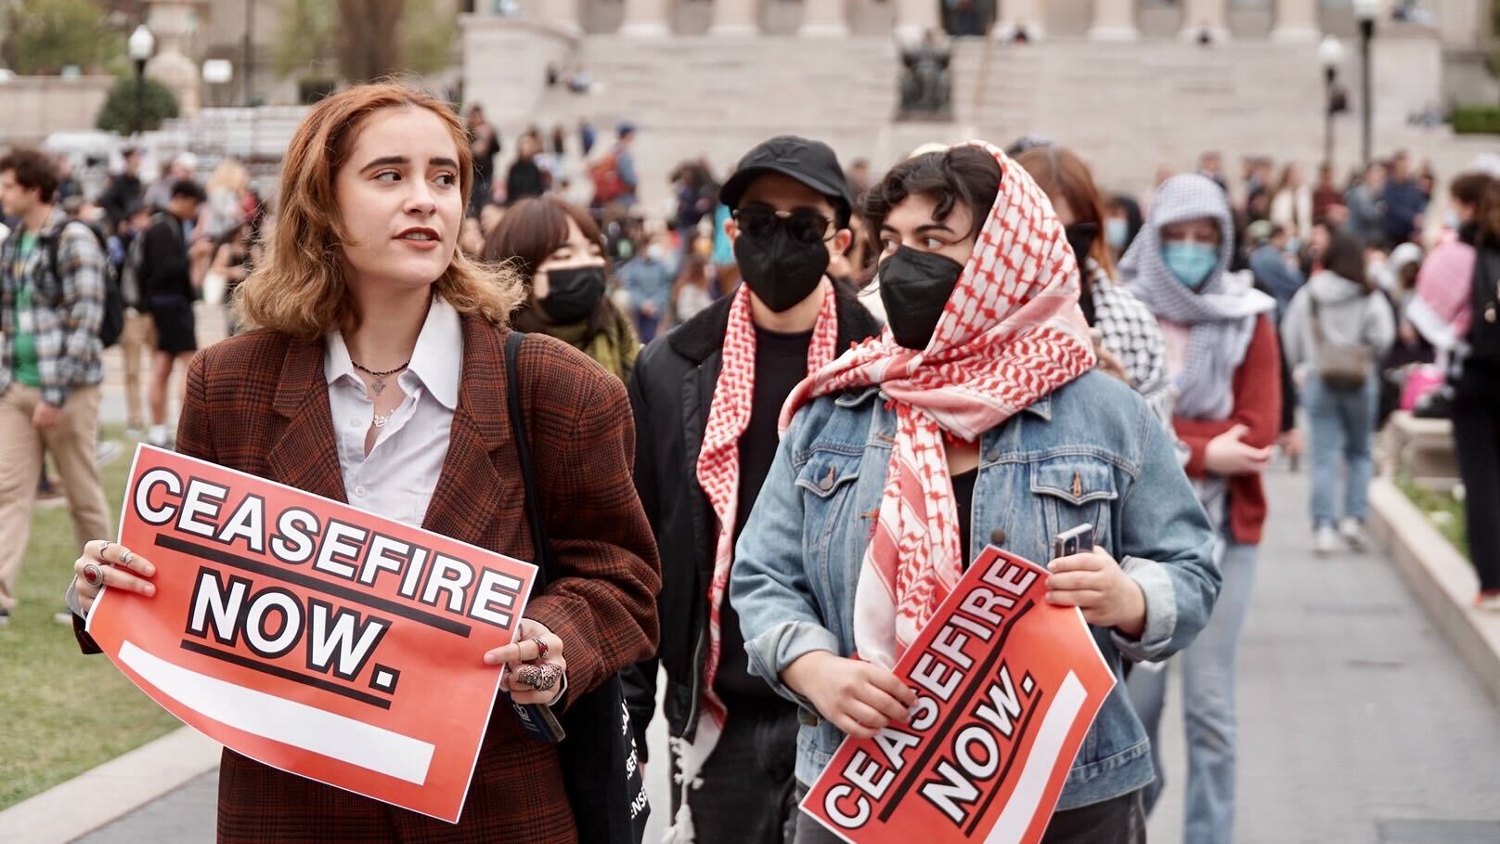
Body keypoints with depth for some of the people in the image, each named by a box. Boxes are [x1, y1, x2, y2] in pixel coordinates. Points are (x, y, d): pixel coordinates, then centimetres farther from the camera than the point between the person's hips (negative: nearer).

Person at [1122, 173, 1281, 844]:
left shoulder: (1250, 320, 1)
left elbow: (1257, 434, -6)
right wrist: (1202, 451, -13)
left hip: (1223, 528, 0)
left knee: (1210, 702, 0)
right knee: (1136, 692, 4)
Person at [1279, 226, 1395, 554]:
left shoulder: (1307, 295, 1)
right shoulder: (1370, 298, -5)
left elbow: (1289, 335, 4)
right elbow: (1383, 337, -12)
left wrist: (1301, 368, 16)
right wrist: (1366, 357, 7)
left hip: (1316, 380, 1)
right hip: (1361, 381, -1)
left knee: (1324, 456, 2)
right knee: (1359, 452, 14)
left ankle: (1324, 527, -4)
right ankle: (1354, 517, 4)